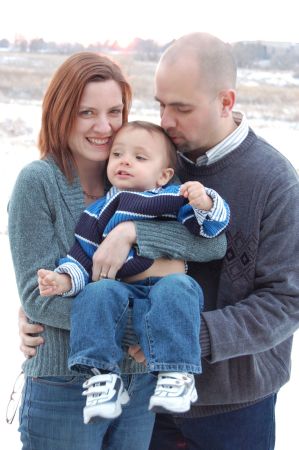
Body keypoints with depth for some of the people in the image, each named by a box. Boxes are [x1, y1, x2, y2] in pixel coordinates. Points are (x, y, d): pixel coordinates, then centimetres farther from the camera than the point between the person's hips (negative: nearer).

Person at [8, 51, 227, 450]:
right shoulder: (38, 182, -10)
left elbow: (213, 243, -12)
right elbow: (37, 296, -15)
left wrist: (131, 231, -25)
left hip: (140, 385, 4)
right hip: (64, 391, -4)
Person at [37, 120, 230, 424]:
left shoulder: (175, 198, 12)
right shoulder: (99, 211, 16)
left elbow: (212, 227, 2)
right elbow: (82, 253, 11)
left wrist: (205, 203, -19)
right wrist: (64, 279, -9)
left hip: (170, 287, -1)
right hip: (122, 290, 1)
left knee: (177, 288, -35)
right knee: (97, 294, -30)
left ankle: (177, 375, -34)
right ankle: (102, 375, -27)